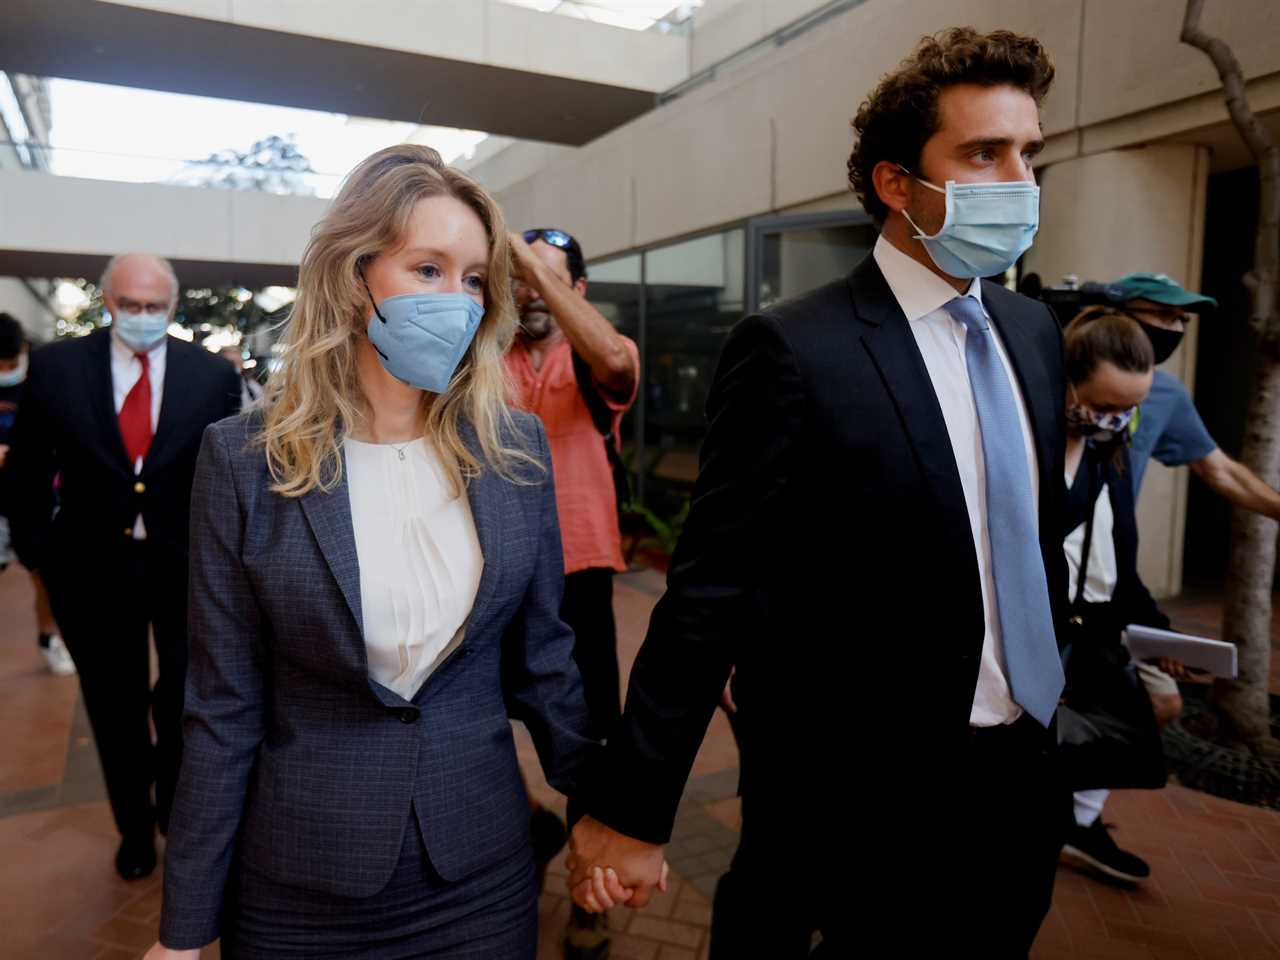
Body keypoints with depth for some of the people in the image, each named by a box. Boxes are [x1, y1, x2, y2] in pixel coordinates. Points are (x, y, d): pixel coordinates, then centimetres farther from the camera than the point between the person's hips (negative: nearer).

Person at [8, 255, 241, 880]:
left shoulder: (213, 375, -5)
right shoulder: (54, 367, -5)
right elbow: (29, 469, 3)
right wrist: (34, 548, 4)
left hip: (187, 565, 0)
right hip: (94, 566, 1)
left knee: (185, 701, 13)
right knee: (116, 708, 17)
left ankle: (174, 799, 43)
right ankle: (135, 825, 39)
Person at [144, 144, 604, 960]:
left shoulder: (516, 448, -5)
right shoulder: (248, 458, -11)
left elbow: (542, 659, 2)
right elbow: (225, 708, -6)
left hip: (485, 870, 2)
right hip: (302, 888, -1)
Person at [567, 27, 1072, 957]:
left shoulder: (1035, 331, 4)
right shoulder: (794, 351, -18)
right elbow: (712, 594, -20)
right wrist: (630, 807, -17)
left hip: (1023, 775, 7)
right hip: (858, 801, -7)